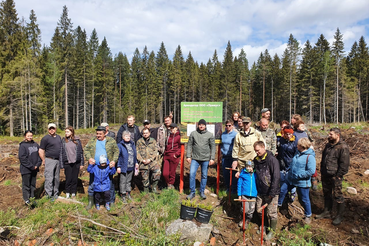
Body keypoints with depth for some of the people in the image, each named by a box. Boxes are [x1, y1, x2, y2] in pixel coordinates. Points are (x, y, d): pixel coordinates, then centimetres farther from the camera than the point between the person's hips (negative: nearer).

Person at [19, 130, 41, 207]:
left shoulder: (35, 144, 6)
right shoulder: (22, 145, -10)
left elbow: (39, 154, 8)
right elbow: (22, 158, -14)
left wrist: (37, 164, -5)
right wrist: (31, 166, -14)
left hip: (34, 169, 5)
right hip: (26, 169, -5)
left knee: (33, 184, 15)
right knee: (26, 185, 6)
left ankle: (32, 198, 27)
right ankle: (27, 200, 15)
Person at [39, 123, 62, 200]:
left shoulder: (59, 137, 14)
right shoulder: (45, 138, -6)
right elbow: (40, 151, -8)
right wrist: (44, 160, -6)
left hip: (58, 161, 6)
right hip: (50, 160, -6)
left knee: (57, 178, 13)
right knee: (49, 178, -5)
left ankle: (55, 193, 24)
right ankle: (49, 195, 2)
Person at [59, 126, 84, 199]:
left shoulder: (77, 140, 2)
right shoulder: (63, 141, 3)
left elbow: (81, 151, 5)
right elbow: (61, 153, 3)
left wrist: (82, 163, 2)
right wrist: (61, 165, 0)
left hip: (76, 163, 0)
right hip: (67, 163, 0)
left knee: (75, 179, 7)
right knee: (68, 179, 3)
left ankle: (73, 193, 20)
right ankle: (67, 193, 20)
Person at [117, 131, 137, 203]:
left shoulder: (132, 144, 8)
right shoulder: (120, 145, -8)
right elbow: (118, 156, -9)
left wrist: (136, 162, 15)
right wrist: (118, 166, -11)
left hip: (131, 167, 5)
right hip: (123, 167, -5)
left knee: (129, 181, 19)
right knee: (123, 182, 6)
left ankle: (128, 193, 33)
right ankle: (123, 195, 19)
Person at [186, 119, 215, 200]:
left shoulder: (210, 135, 3)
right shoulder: (193, 133, 4)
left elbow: (213, 147, 3)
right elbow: (189, 145, 6)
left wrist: (212, 158, -2)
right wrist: (188, 156, -1)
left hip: (206, 159, 0)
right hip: (195, 158, 0)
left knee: (204, 176, 8)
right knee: (192, 174, -6)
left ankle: (202, 192, 24)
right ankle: (192, 192, 8)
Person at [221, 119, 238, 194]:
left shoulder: (235, 134, -9)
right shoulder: (223, 134, 8)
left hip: (232, 156, -5)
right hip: (225, 156, 5)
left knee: (233, 173, 2)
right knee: (225, 173, 11)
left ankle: (234, 189, 17)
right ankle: (227, 187, 27)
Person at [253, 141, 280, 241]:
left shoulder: (272, 160, -17)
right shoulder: (256, 160, 4)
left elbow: (276, 177, -18)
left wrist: (272, 193, -19)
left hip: (270, 192, -6)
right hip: (260, 192, 6)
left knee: (272, 213, 7)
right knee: (259, 210, 16)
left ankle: (272, 231, 28)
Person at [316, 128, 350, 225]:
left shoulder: (343, 147, -13)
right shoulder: (328, 145, 12)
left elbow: (344, 164, -15)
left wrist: (338, 176, -15)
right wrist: (322, 171, 14)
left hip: (335, 177, -8)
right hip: (325, 176, 8)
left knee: (337, 196, 4)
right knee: (327, 194, 17)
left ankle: (340, 216, 21)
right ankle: (327, 212, 32)